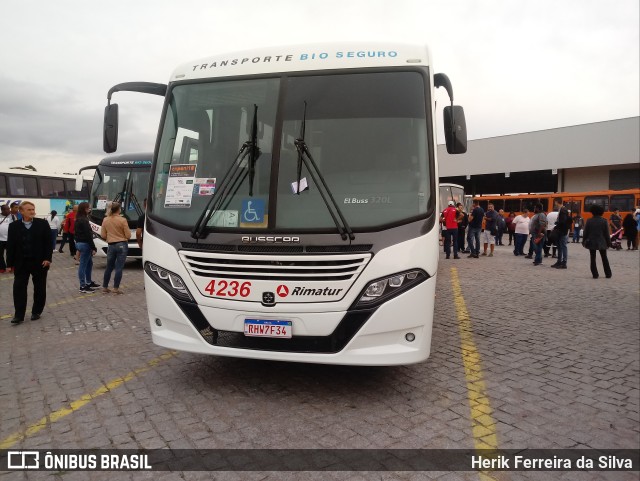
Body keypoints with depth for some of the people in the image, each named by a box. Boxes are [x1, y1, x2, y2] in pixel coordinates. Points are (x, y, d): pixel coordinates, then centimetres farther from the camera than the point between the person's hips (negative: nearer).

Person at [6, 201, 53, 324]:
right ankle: (19, 315, 8)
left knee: (39, 288, 8)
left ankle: (36, 312, 22)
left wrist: (47, 258, -11)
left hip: (39, 262, -1)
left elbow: (48, 242, -3)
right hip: (21, 263, 1)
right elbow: (10, 245, 3)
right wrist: (10, 263, -1)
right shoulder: (14, 226, 2)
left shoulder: (42, 224, -2)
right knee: (19, 288, 1)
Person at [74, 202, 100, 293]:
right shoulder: (84, 220, -18)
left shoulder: (79, 219, 12)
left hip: (79, 243, 10)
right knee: (83, 265, -4)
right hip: (85, 244, -10)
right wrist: (93, 248, -18)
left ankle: (89, 282, 29)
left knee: (89, 263, 19)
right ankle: (83, 286, 1)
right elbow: (88, 235, -20)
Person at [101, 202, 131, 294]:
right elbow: (128, 235, -7)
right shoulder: (122, 220, -11)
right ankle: (116, 288, 1)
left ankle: (105, 287, 21)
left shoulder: (105, 220, 1)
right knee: (119, 267, 0)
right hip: (122, 245, -4)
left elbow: (103, 235, 5)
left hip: (111, 246, 4)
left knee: (109, 267, 15)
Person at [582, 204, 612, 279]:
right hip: (602, 243, 1)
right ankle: (608, 274, 18)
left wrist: (584, 241, 8)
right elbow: (607, 233, -3)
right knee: (604, 258, 14)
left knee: (593, 259, 5)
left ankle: (595, 274, 2)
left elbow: (585, 233, -3)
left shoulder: (589, 221, -6)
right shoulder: (604, 221, -6)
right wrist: (609, 243, 6)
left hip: (591, 243, -1)